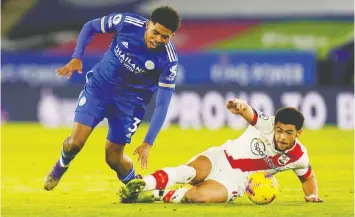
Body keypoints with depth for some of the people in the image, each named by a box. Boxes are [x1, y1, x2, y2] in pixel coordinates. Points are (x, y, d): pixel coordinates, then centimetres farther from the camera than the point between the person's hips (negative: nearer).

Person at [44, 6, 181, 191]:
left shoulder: (168, 59, -25)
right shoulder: (127, 23, -23)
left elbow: (162, 103, -20)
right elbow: (90, 27, -3)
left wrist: (148, 142, -24)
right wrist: (76, 58, -15)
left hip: (130, 100, -1)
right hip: (99, 85, 1)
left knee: (114, 158, -3)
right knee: (75, 142, -10)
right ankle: (61, 166, 26)